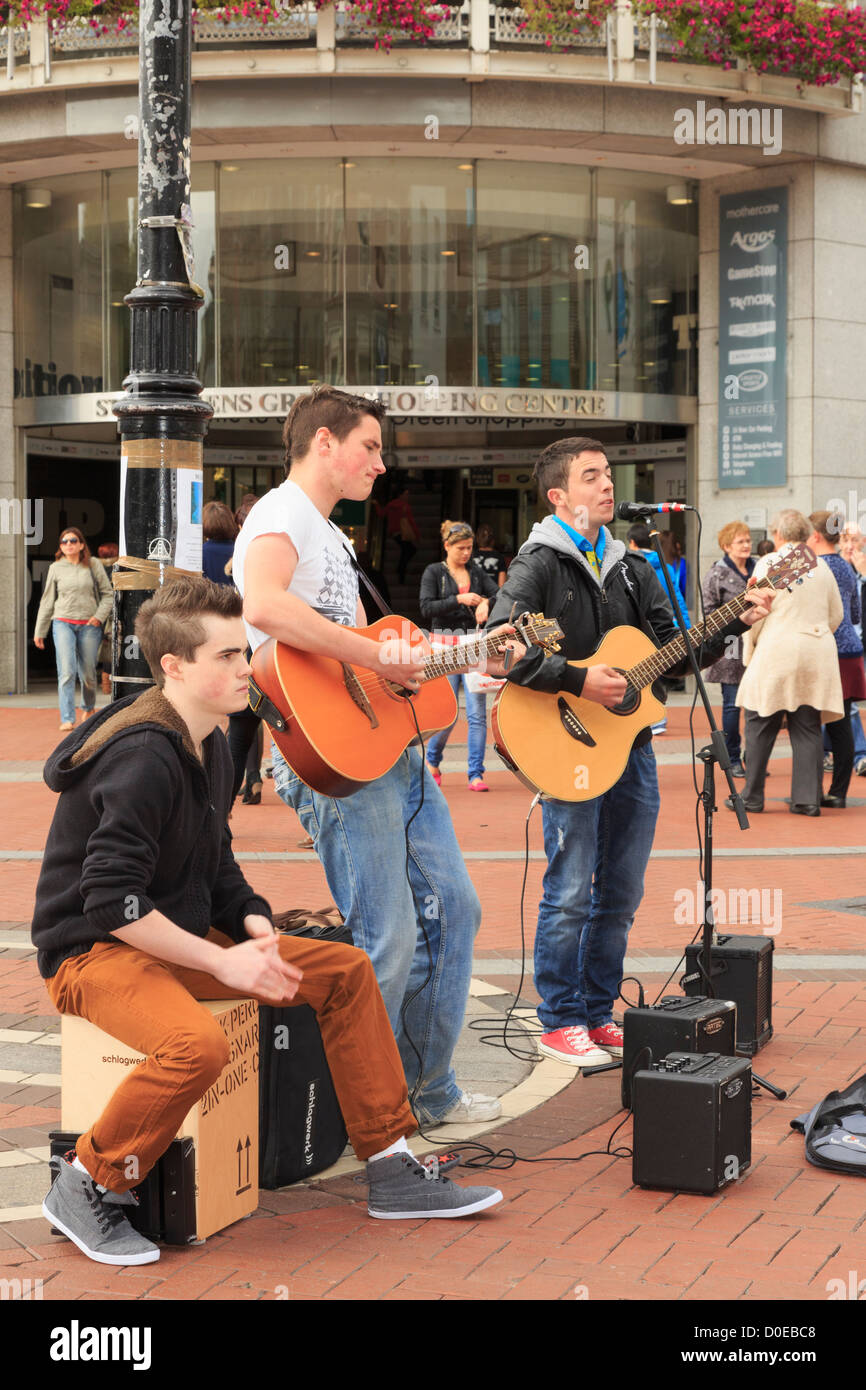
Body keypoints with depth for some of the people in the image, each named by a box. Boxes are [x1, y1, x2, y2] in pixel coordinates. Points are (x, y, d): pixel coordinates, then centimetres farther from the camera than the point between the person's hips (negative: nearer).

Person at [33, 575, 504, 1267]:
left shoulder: (210, 745, 8)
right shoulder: (142, 758, -23)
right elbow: (111, 902, -27)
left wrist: (253, 923, -1)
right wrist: (222, 961, -23)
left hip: (181, 938, 9)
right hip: (95, 951, -9)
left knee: (346, 970, 2)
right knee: (199, 1043, -38)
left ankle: (392, 1169, 9)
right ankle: (86, 1186, -13)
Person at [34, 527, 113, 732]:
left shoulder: (93, 565, 4)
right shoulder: (56, 568, 6)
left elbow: (107, 594, 8)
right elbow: (47, 601, 12)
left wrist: (99, 615, -8)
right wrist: (39, 632, 13)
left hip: (89, 625, 0)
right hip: (63, 623, 0)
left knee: (88, 673, 7)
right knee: (66, 672, -13)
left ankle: (88, 707, 36)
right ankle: (67, 719, -15)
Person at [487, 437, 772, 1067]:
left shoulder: (633, 568, 15)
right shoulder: (539, 565, -6)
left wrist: (734, 622, 0)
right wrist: (579, 680, -22)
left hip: (631, 745, 7)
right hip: (570, 749, -7)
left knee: (621, 894, 11)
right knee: (570, 893, -3)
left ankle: (598, 1014, 23)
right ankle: (561, 1022, 9)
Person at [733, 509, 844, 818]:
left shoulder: (768, 564, -5)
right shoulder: (822, 567, 10)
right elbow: (836, 615, 16)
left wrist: (749, 650, 5)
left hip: (776, 653, -4)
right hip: (817, 656, 4)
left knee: (760, 727, 4)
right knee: (808, 729, 6)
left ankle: (751, 796, 7)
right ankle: (808, 799, 4)